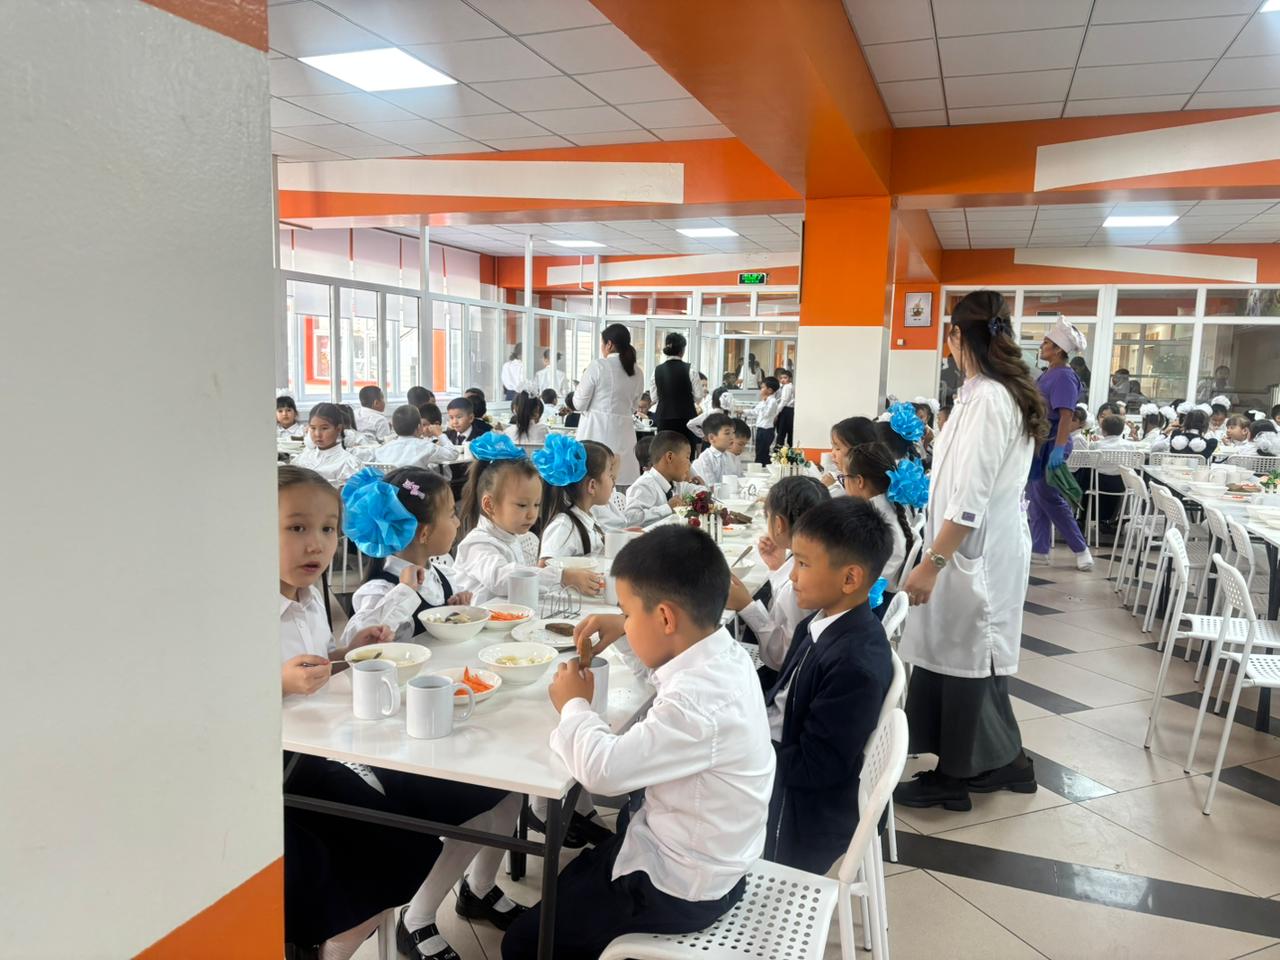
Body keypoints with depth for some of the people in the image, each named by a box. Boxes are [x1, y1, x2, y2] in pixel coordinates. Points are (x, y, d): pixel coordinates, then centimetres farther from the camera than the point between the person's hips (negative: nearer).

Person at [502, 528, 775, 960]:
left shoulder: (697, 706, -36)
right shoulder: (724, 655, -6)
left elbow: (602, 769, -34)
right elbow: (666, 666, 18)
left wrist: (575, 705, -16)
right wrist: (626, 634, 2)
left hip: (679, 889, -9)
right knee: (568, 877, 28)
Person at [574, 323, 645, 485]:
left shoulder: (597, 366, -7)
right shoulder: (637, 373, 9)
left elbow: (579, 404, -1)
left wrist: (582, 382, 14)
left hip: (597, 431, -4)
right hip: (624, 432, 5)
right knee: (623, 483, 4)